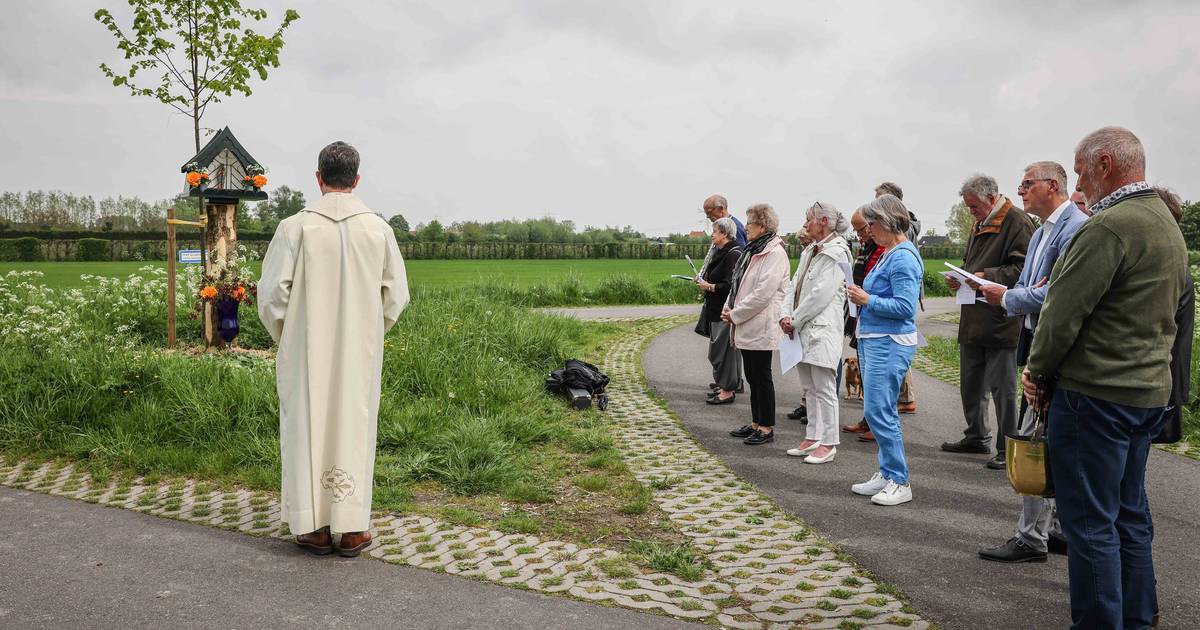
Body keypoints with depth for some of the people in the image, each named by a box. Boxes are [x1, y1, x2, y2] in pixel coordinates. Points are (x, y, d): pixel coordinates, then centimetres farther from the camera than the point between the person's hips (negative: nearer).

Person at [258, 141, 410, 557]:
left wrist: (282, 336, 11)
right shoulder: (379, 229, -4)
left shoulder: (295, 227, -9)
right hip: (360, 353, 1)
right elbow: (397, 295, 1)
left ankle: (315, 527, 14)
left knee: (308, 428, 9)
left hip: (307, 352, -1)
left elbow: (271, 292, -7)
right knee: (354, 428, 9)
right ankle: (352, 529, 13)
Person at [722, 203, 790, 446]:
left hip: (761, 327, -9)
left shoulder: (775, 253, -15)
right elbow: (738, 284, 19)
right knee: (752, 377, 15)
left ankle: (767, 428, 8)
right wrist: (728, 308, 3)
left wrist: (736, 314, -15)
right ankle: (756, 424, 25)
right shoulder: (753, 250, 15)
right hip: (746, 327, 9)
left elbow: (762, 293, -21)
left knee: (761, 377, -1)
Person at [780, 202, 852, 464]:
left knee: (823, 388, -4)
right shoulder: (809, 252, 17)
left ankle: (828, 444, 3)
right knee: (809, 388, 13)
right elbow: (794, 285, 13)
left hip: (822, 328, -9)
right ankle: (812, 439, 22)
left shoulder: (837, 253, -11)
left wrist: (796, 320, -12)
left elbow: (821, 294, -17)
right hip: (803, 328, 9)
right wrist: (785, 315, -2)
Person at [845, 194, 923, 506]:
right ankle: (887, 473, 23)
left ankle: (900, 482, 0)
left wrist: (868, 300, -14)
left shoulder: (903, 258, -15)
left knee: (879, 411, -9)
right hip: (873, 340, 10)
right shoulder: (888, 254, 15)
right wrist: (862, 296, 7)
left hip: (889, 344, -10)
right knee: (878, 411, 14)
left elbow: (905, 307, -21)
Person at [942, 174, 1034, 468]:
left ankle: (1008, 449, 10)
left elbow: (1022, 268, -20)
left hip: (1000, 321, -9)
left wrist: (987, 277, -24)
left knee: (1002, 388, -1)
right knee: (971, 383, 18)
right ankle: (976, 437, 32)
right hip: (973, 320, 9)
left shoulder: (1017, 222, -12)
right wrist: (959, 277, 8)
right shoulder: (980, 224, 17)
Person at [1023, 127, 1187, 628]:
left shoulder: (1110, 227, -18)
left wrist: (1037, 372, -3)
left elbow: (1064, 311, -19)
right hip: (1149, 391, 10)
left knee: (1089, 522, -1)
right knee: (1129, 513, 18)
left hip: (1095, 394, -10)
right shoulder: (1168, 225, 15)